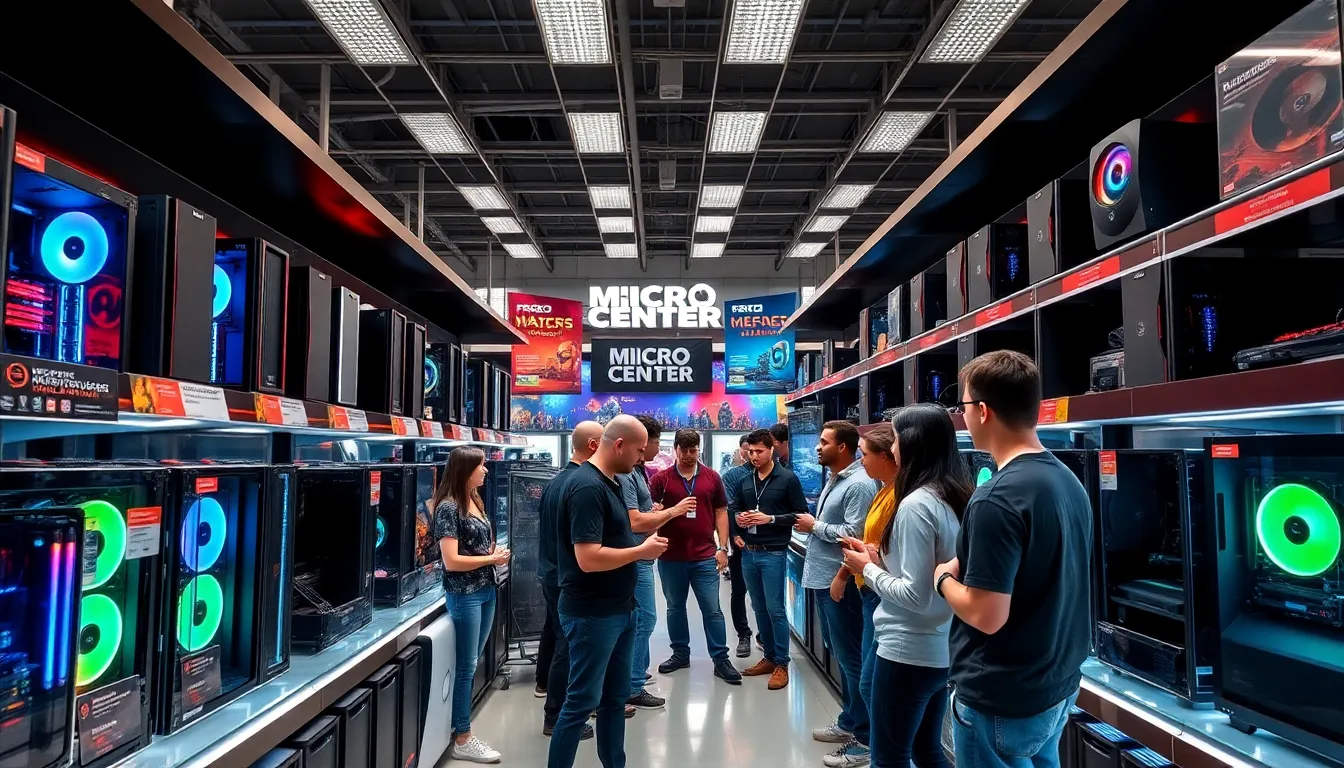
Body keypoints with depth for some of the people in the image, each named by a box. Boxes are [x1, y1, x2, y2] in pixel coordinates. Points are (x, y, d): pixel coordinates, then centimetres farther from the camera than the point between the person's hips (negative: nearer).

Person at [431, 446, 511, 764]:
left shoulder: (475, 501, 9)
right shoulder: (449, 507, -16)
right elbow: (451, 561, -20)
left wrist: (496, 552, 1)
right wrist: (492, 559, -14)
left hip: (486, 590, 8)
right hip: (464, 594, -8)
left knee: (472, 662, 15)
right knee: (466, 666, 1)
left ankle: (459, 724, 27)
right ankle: (462, 741, 12)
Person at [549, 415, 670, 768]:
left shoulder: (609, 483, 9)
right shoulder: (587, 486, -21)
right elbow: (588, 558, -28)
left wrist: (642, 547, 5)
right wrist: (642, 550, -17)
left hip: (619, 609, 9)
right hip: (593, 614, -9)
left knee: (615, 697, 17)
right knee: (582, 701, 1)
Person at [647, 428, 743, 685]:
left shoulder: (712, 477, 4)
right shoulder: (660, 479, -1)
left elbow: (721, 512, 7)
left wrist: (722, 548, 2)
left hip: (705, 556, 0)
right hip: (671, 557, 0)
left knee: (712, 610, 3)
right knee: (675, 608, 13)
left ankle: (721, 660, 11)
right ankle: (680, 654, 28)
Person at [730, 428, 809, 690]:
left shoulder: (788, 479, -6)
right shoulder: (745, 481, 10)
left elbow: (801, 514, -7)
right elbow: (733, 508, 22)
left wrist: (770, 519, -16)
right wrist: (737, 520, 0)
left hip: (773, 553, -6)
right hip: (748, 553, 6)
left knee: (775, 609, -3)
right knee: (759, 608, 12)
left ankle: (782, 664, 7)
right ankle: (769, 657, 24)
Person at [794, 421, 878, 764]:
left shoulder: (859, 484, -18)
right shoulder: (834, 480, 14)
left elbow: (853, 533, -25)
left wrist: (814, 526, -14)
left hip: (841, 582, -10)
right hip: (825, 579, 10)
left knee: (851, 658, -2)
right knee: (840, 655, 19)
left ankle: (865, 738, 8)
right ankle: (849, 722, 31)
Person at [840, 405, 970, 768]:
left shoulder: (916, 505, -21)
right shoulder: (957, 498, 4)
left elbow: (916, 595, -23)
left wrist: (868, 570, -9)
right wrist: (882, 560, 6)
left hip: (909, 653, -8)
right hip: (943, 649, 8)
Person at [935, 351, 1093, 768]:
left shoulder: (997, 498, -26)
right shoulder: (1068, 481, 3)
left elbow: (987, 616, -26)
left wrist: (944, 577, -8)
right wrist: (967, 570, 10)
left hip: (1002, 701, -8)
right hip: (1058, 685, 8)